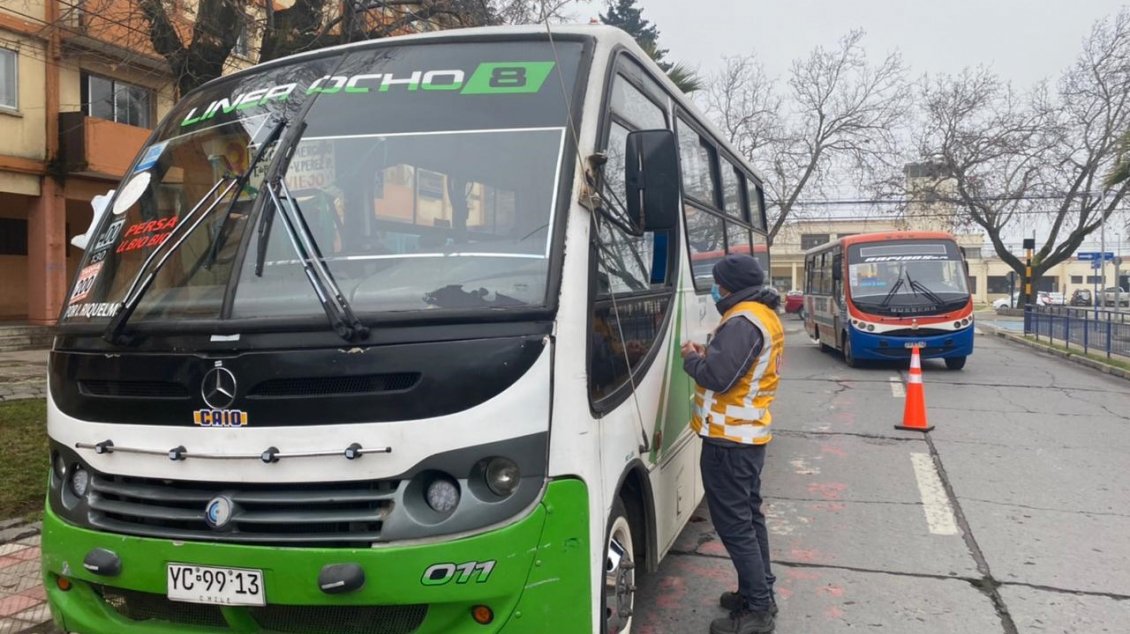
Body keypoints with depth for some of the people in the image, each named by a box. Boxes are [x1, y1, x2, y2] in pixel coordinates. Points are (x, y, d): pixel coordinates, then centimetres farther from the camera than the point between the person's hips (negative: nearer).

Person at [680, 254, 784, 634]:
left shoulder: (743, 322, -21)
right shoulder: (764, 316, 13)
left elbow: (718, 378, -26)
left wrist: (691, 359, -8)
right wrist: (707, 355, 8)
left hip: (729, 438, -11)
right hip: (751, 433, 11)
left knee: (734, 525, -4)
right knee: (749, 516, 18)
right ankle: (759, 594, 28)